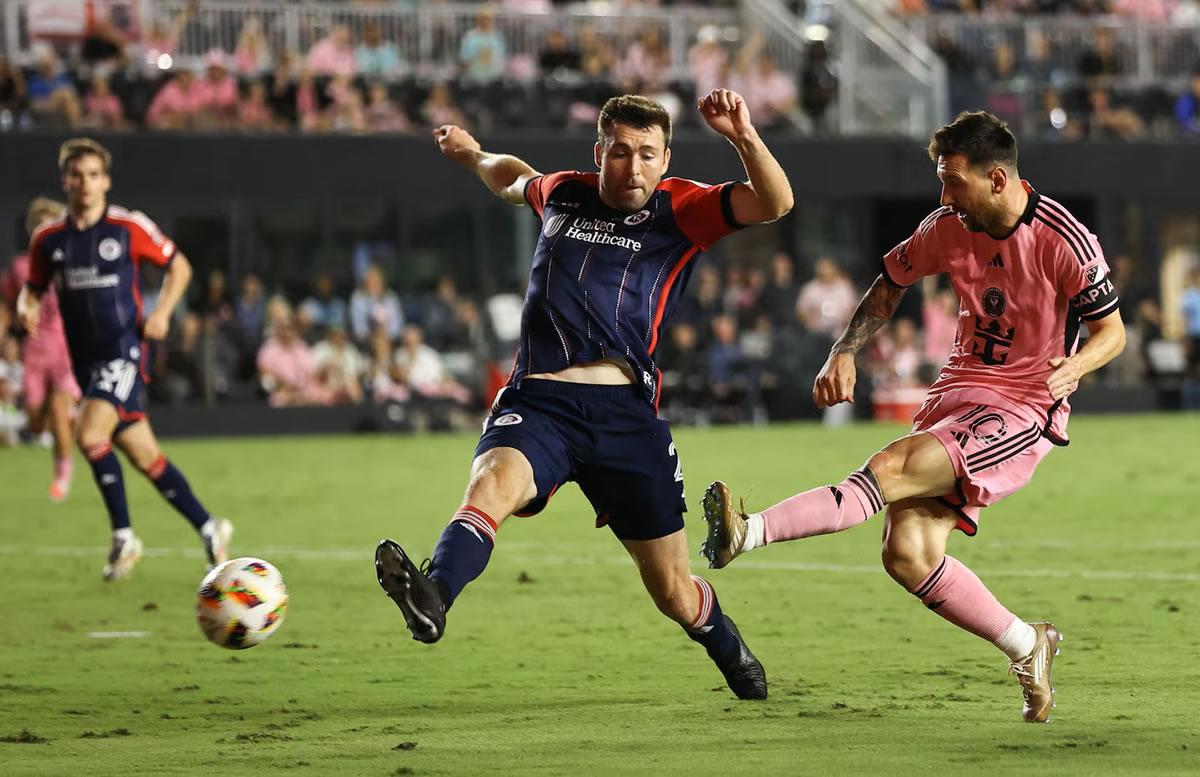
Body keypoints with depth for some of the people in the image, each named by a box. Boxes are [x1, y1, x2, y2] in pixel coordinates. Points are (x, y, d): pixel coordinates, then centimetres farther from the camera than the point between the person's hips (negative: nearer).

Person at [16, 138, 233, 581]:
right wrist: (26, 309, -5)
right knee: (144, 456, 8)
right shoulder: (48, 239, 6)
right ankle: (209, 529, 22)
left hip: (123, 349, -5)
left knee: (89, 433, -24)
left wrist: (161, 313, -7)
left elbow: (178, 266, 7)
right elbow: (33, 289, 18)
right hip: (86, 358, 5)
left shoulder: (129, 228, -4)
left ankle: (123, 536, -11)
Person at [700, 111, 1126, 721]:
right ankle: (1025, 648, 7)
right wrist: (844, 352, 2)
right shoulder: (947, 228, 1)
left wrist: (1075, 366, -25)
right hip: (958, 390, 6)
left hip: (1024, 411, -6)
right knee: (908, 555, -10)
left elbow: (1112, 330, -3)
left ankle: (749, 532, -38)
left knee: (894, 467, -28)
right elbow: (889, 285, 17)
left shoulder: (1065, 241, -14)